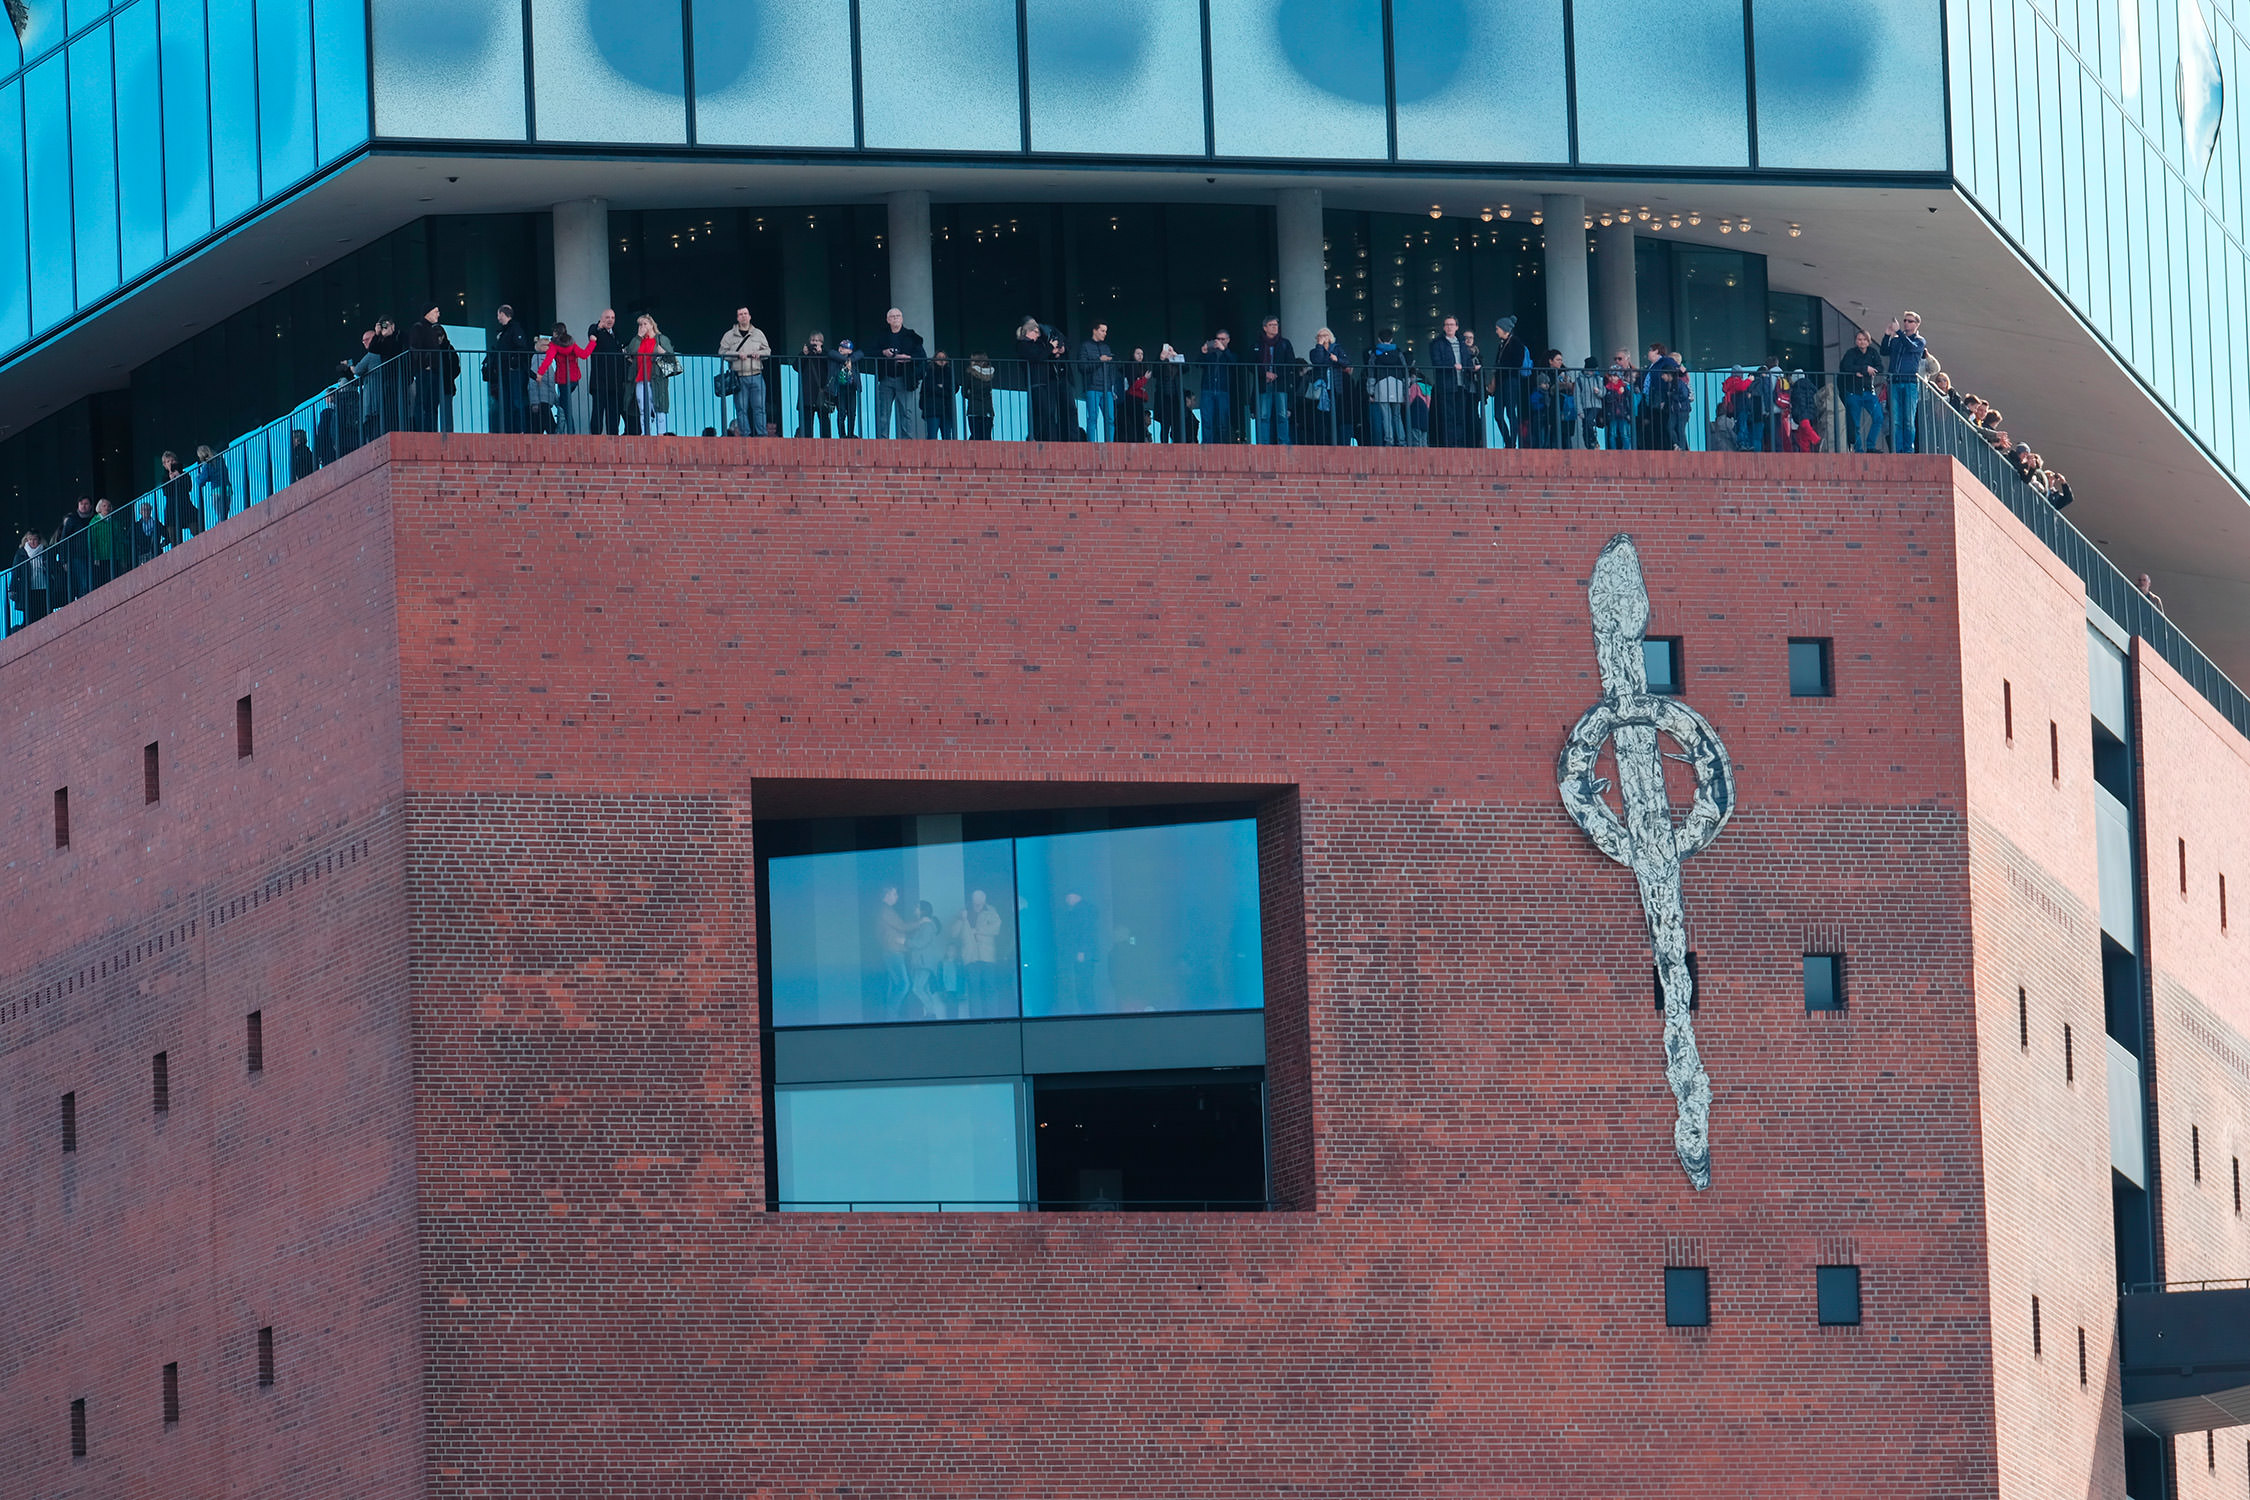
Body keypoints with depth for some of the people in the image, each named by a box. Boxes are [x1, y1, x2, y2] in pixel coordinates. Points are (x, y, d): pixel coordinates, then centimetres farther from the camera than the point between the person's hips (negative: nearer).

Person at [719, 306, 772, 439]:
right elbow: (722, 352, 1)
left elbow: (768, 351, 14)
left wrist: (759, 353, -7)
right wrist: (737, 355, -14)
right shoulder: (729, 335, 8)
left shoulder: (758, 334, 15)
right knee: (742, 409, -3)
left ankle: (761, 434, -3)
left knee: (759, 407, -5)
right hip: (739, 377, -1)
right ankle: (746, 435, 0)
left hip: (756, 376, 1)